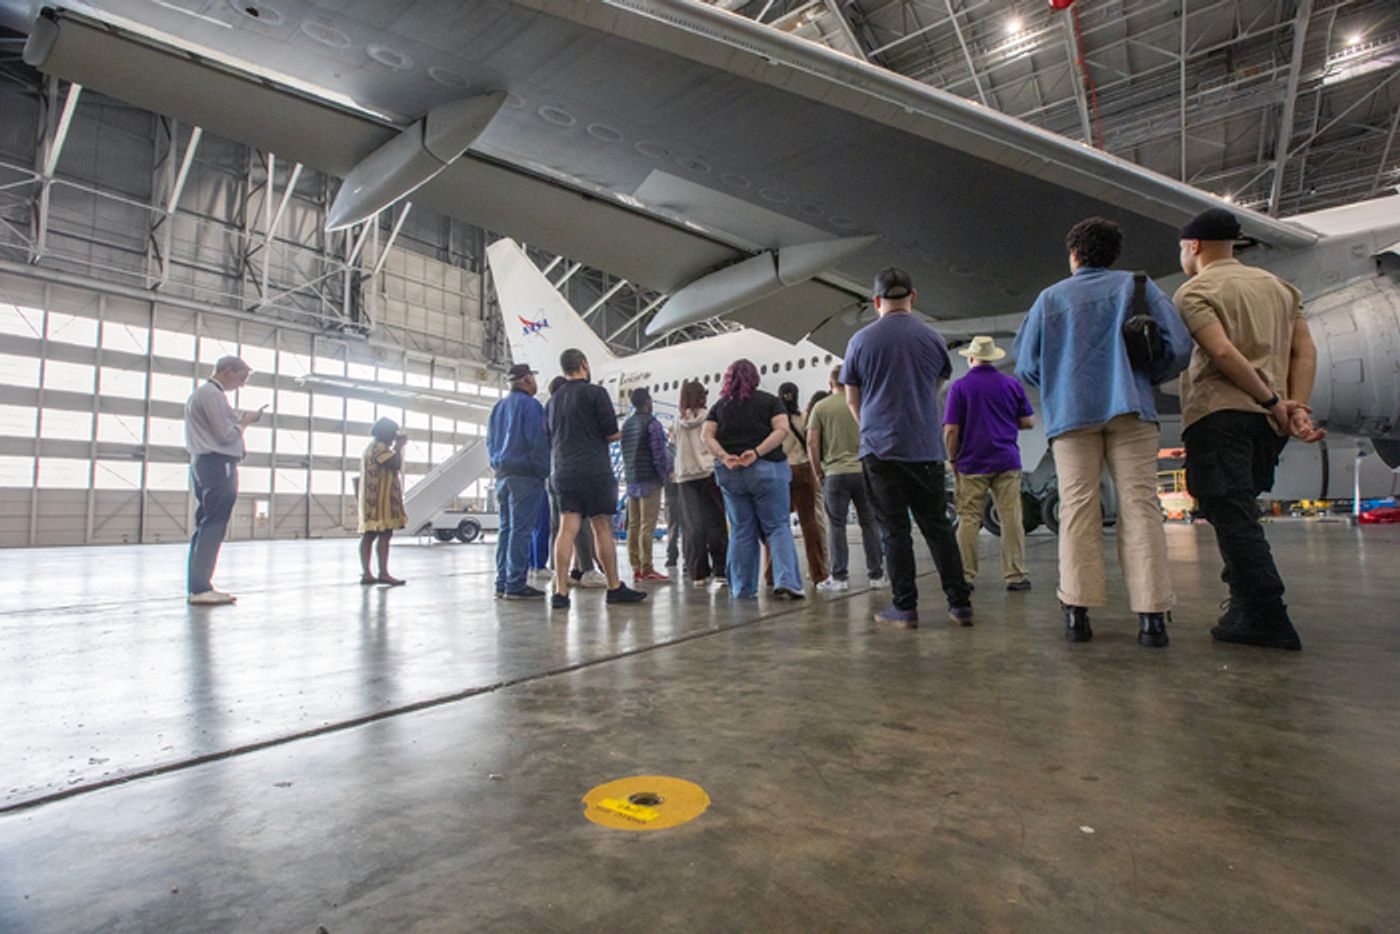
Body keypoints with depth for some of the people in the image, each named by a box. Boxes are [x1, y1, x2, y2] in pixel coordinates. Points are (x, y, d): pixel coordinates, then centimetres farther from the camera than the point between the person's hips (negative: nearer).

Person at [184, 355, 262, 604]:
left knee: (205, 525, 9)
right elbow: (225, 435, -16)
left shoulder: (199, 393, 22)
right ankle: (200, 589, -11)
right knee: (213, 527, -10)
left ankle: (198, 586, 11)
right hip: (218, 465, -11)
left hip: (203, 463, 11)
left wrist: (240, 418, 8)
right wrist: (245, 421, 0)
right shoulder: (213, 394, -11)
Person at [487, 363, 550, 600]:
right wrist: (543, 472, -8)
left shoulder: (497, 407, 17)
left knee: (506, 528, 10)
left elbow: (490, 442, 21)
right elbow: (538, 441, -16)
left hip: (502, 475, 8)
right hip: (525, 475, -8)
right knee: (521, 530, -7)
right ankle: (515, 584, -7)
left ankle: (502, 582, 12)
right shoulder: (529, 404, -8)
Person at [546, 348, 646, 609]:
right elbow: (612, 433, -9)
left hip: (564, 472, 5)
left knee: (567, 529, 1)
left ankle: (560, 591, -3)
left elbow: (549, 440, 17)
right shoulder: (595, 392, -5)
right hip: (594, 470, -5)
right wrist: (618, 433, 12)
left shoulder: (553, 400, 14)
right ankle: (614, 588, 12)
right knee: (602, 529, 2)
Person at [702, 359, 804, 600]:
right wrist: (757, 452, -17)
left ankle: (743, 588, 12)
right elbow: (782, 430, -9)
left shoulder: (720, 406, 12)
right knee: (778, 527, 2)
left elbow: (707, 436, 0)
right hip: (767, 470, -2)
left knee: (741, 531, 8)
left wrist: (724, 457, -12)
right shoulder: (769, 401, 5)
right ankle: (786, 582, -11)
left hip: (730, 473, 3)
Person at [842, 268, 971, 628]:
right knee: (938, 527, 10)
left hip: (879, 449, -2)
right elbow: (936, 389, 17)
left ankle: (905, 608, 6)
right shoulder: (933, 338, 5)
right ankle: (960, 604, 12)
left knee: (894, 531, 3)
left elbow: (852, 399, 8)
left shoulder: (861, 340, 1)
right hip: (926, 447, 2)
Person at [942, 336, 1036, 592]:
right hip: (1007, 462, 2)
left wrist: (953, 459, 4)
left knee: (968, 521, 3)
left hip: (971, 463, -2)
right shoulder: (1011, 384, 7)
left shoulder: (959, 387, -2)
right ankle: (1015, 576, 5)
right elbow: (1029, 422, 9)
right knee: (1012, 519, 3)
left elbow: (950, 430, -7)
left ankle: (965, 576, 6)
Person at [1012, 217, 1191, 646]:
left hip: (1071, 412, 0)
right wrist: (1148, 377, 19)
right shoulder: (1136, 285, 12)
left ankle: (1077, 611, -6)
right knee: (1139, 504, -2)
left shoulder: (1050, 297, 13)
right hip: (1129, 406, 0)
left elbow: (1026, 367, 9)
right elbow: (1178, 344, 1)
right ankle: (1151, 615, -6)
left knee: (1078, 507, -1)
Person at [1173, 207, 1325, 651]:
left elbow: (1222, 352, -14)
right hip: (1267, 419, 7)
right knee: (1239, 514, 15)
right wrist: (1298, 407, 1)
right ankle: (1245, 612, 18)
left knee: (1232, 516, -7)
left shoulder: (1193, 291, 0)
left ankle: (1268, 621, -8)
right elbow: (1306, 351, 10)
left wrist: (1275, 403, -9)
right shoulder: (1277, 286, 22)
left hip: (1218, 413, -7)